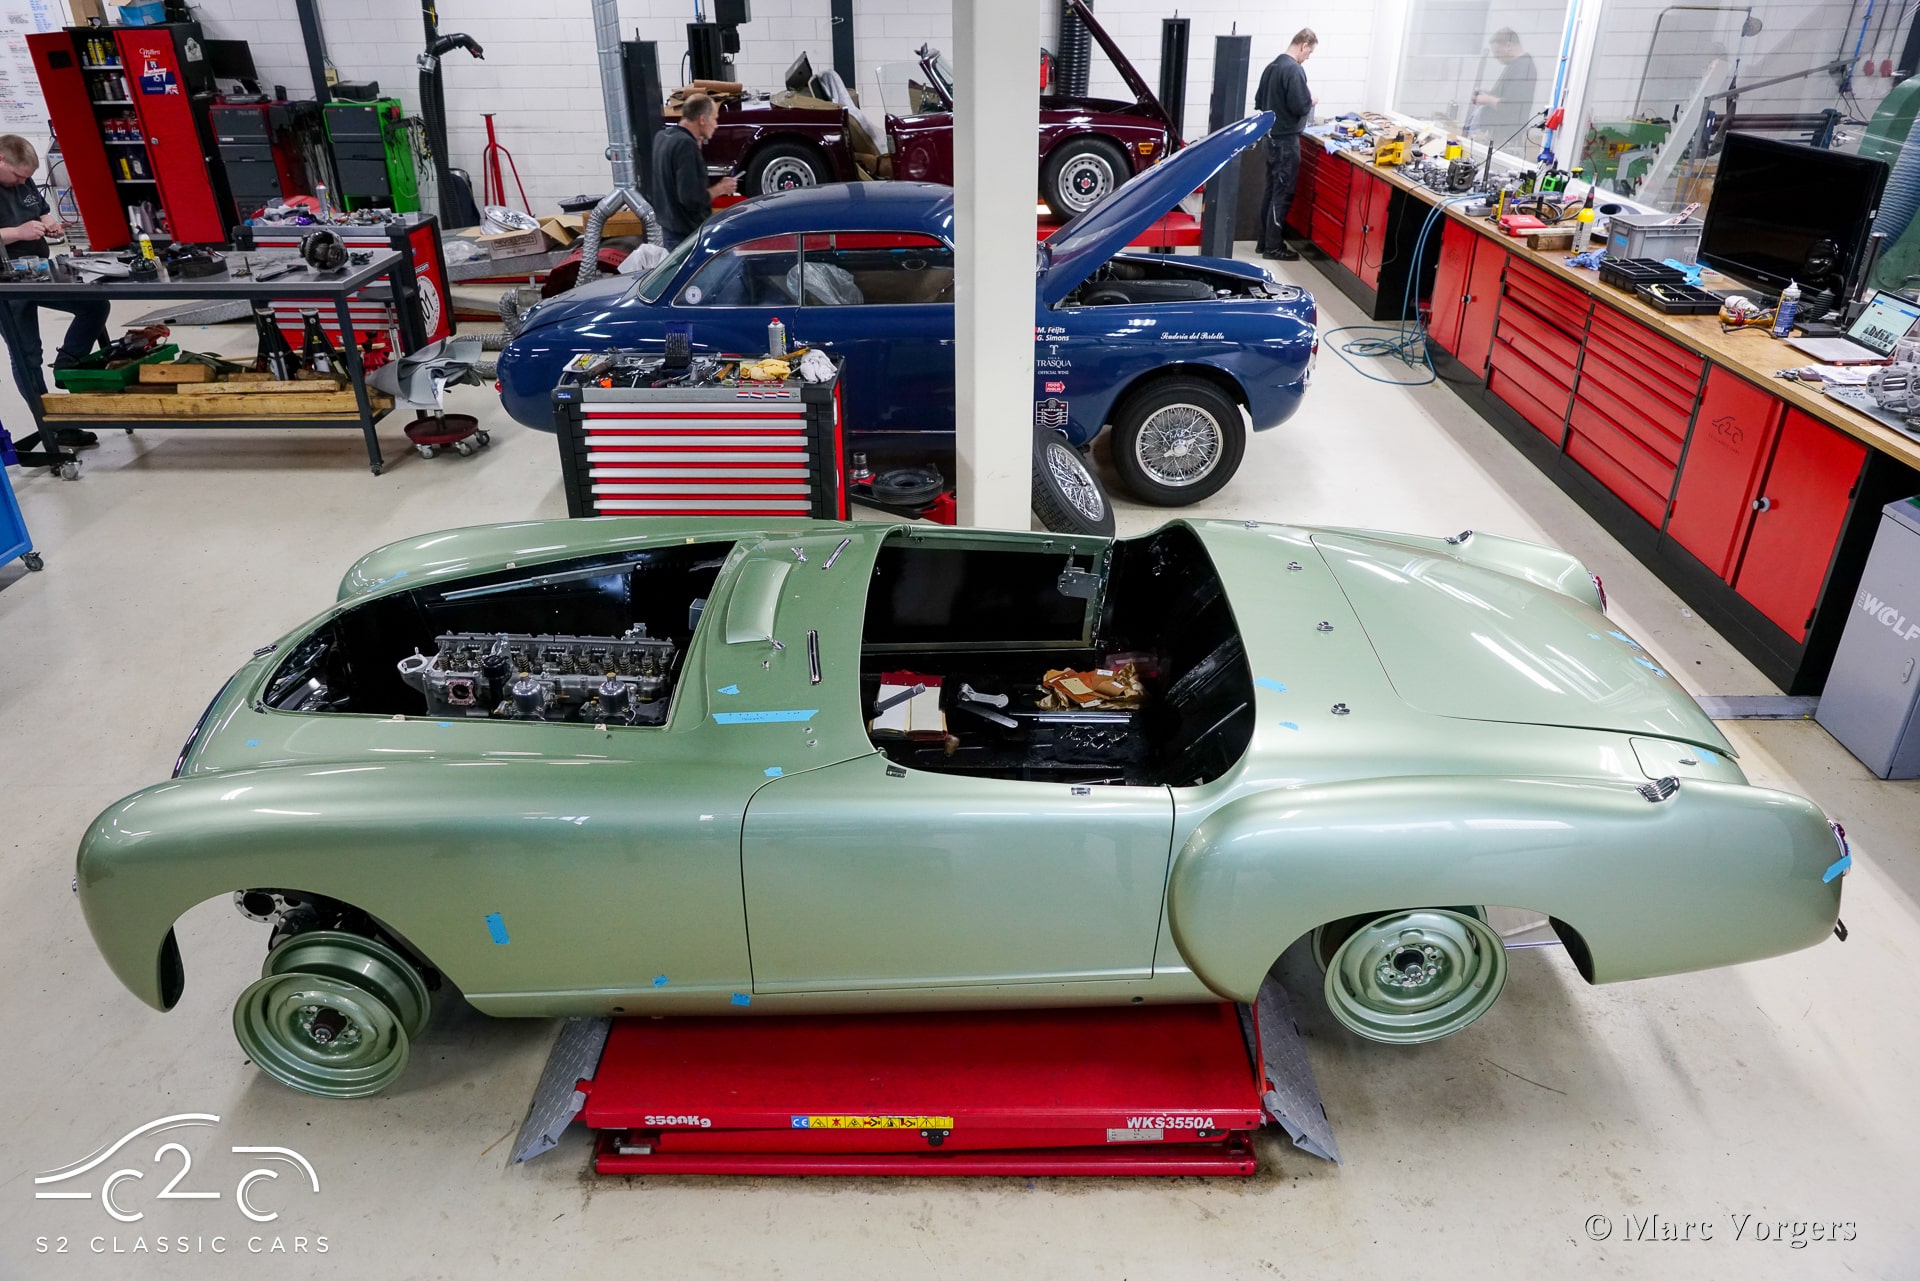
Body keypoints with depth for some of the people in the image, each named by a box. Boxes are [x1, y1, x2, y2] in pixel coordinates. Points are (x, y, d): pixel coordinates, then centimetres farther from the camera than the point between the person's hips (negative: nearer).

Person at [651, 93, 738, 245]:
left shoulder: (662, 137, 6)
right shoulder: (685, 144, -21)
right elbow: (691, 198, -27)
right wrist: (720, 189, -11)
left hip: (669, 230, 9)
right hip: (689, 235, -9)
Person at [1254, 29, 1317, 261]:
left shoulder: (1272, 66, 10)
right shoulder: (1293, 70, -17)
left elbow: (1259, 102, 17)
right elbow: (1299, 106, -22)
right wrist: (1311, 101, -3)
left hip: (1272, 137, 9)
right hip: (1286, 139, -9)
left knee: (1272, 190, 14)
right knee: (1283, 193, -3)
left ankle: (1265, 240, 19)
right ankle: (1273, 246, 0)